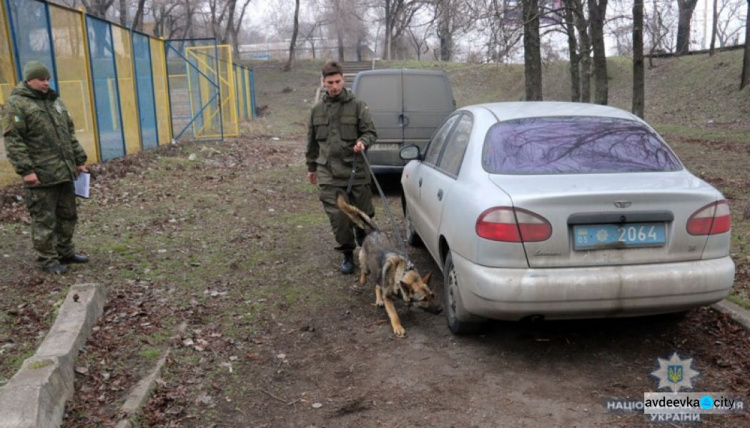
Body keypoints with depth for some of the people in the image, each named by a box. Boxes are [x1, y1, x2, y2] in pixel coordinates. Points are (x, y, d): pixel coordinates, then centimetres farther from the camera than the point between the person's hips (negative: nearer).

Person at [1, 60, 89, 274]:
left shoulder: (54, 100, 17)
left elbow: (70, 133, 21)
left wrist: (79, 159, 16)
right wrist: (25, 170, -19)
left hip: (65, 171, 7)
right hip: (41, 175, -7)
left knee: (67, 215, 15)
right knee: (44, 220, -1)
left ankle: (65, 252, 28)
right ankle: (48, 259, 10)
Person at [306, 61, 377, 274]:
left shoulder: (357, 105, 1)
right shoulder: (317, 109, 12)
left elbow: (370, 132, 0)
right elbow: (312, 141, 20)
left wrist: (363, 141, -22)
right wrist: (311, 166, 23)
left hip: (356, 171, -2)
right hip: (329, 174, 2)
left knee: (363, 213, 7)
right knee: (338, 217, -3)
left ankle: (364, 241, 39)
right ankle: (347, 254, 16)